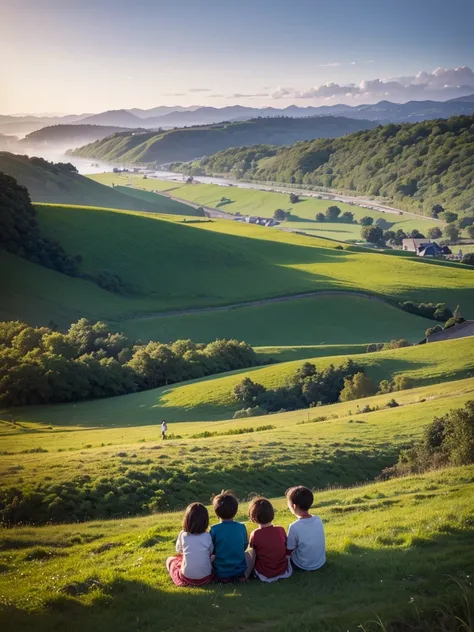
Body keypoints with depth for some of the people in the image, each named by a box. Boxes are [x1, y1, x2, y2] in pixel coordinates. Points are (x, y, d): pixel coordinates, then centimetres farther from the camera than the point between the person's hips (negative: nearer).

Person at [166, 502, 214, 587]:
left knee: (170, 560, 24)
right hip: (206, 577, 0)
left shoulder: (183, 535, -7)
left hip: (186, 578, 0)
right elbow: (211, 552, 5)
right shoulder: (207, 536, -7)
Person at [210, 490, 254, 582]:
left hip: (220, 573, -1)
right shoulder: (242, 527, -7)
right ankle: (244, 575, 7)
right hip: (240, 570, 1)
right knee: (249, 554, 26)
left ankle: (223, 578, 10)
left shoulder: (214, 529, -13)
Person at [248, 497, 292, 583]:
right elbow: (286, 549, 5)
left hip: (264, 576, -3)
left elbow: (253, 553, -4)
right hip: (284, 572, 3)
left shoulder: (255, 534, -19)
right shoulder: (281, 530, -10)